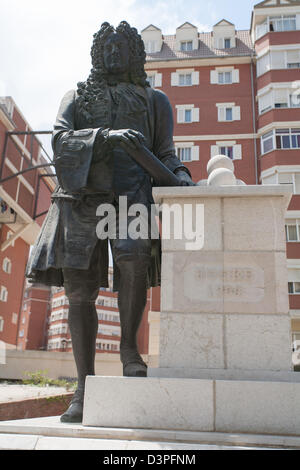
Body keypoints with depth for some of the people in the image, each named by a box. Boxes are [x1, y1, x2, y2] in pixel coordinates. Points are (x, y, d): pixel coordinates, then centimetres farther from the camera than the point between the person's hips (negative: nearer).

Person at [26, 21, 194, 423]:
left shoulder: (155, 100, 22)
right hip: (82, 196, 1)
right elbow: (60, 140, 2)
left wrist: (181, 176, -9)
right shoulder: (76, 98, 21)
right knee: (79, 291, -6)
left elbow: (164, 153, 15)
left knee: (134, 262, -31)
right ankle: (85, 388, 2)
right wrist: (107, 135, -16)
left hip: (132, 194, -1)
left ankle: (129, 347, -8)